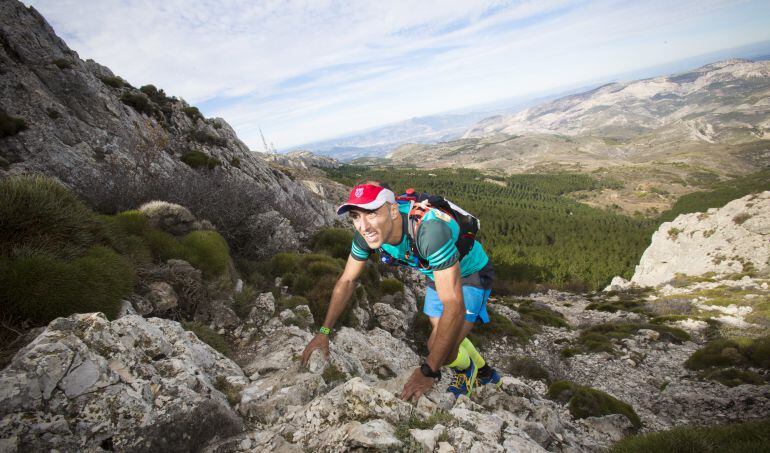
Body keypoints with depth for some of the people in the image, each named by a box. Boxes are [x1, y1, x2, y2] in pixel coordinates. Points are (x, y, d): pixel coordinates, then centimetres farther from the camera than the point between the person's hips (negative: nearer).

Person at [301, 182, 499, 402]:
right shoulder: (367, 232, -22)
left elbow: (454, 305, -42)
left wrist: (428, 371, -37)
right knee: (443, 340, 20)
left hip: (471, 274, -6)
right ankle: (485, 372, 49)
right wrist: (324, 331, -6)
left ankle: (467, 368, 18)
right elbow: (347, 281, -6)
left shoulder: (430, 229, -43)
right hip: (438, 275, 7)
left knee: (442, 350, -18)